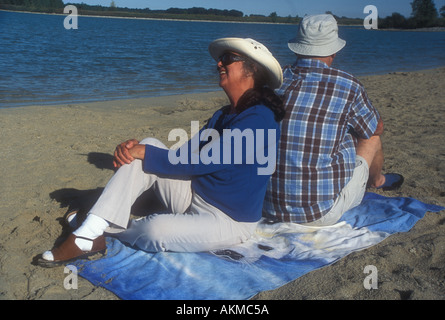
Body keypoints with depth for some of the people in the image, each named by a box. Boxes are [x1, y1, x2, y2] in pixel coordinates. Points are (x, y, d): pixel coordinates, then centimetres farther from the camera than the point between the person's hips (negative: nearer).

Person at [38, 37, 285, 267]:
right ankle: (87, 236, -15)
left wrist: (144, 153, -16)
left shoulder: (258, 119, -19)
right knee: (149, 146, -9)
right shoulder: (223, 115, 11)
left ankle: (109, 231, 2)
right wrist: (137, 148, -10)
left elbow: (200, 162, -23)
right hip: (193, 197, 8)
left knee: (157, 230, -35)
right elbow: (185, 153, 6)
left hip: (230, 221, -8)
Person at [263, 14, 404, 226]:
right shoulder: (347, 85, -9)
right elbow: (377, 128, 10)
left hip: (269, 208, 4)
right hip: (322, 215, -4)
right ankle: (376, 181, 55)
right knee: (372, 139, 19)